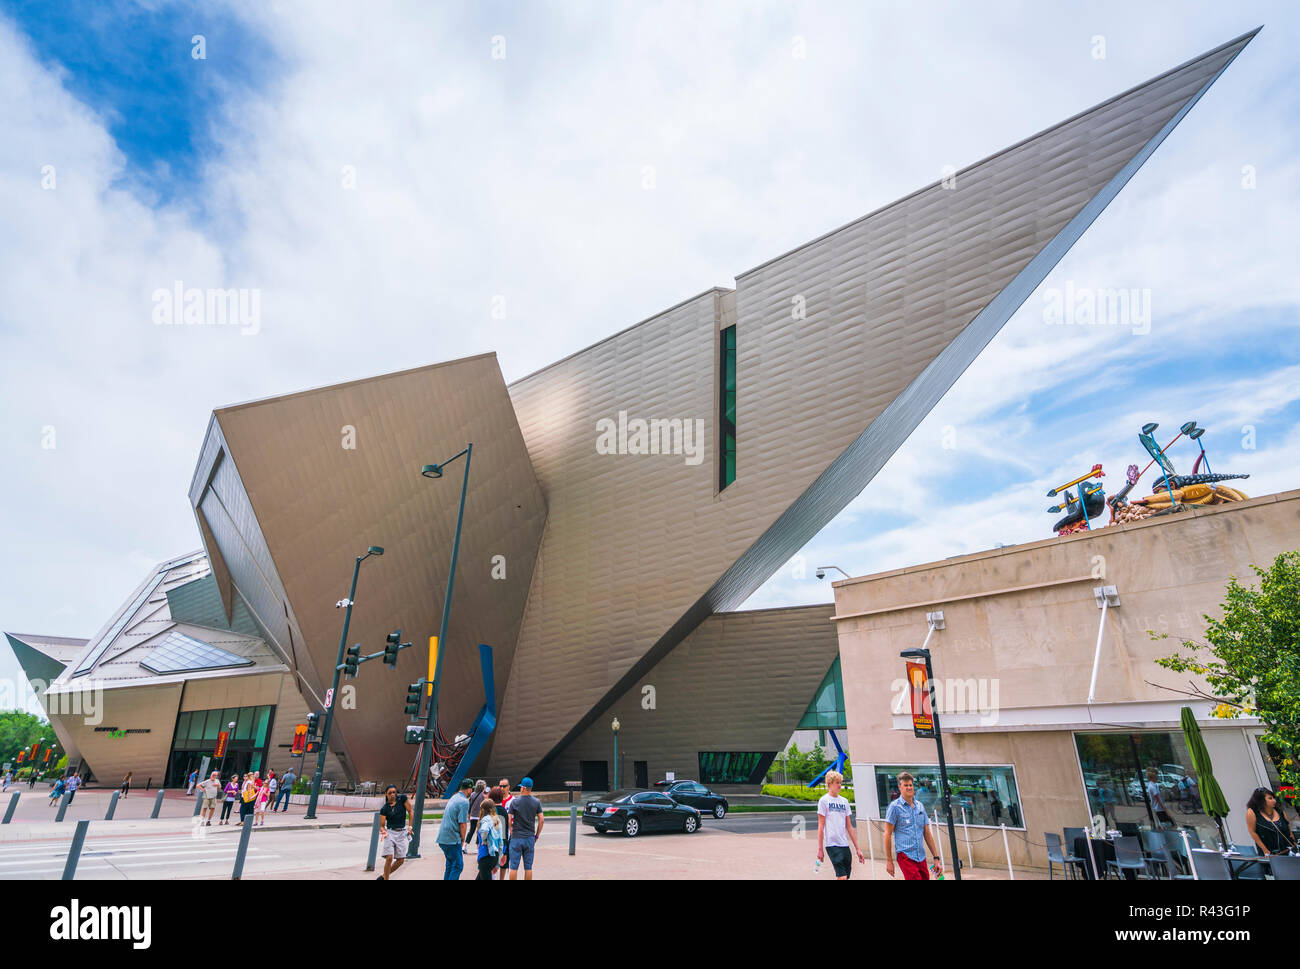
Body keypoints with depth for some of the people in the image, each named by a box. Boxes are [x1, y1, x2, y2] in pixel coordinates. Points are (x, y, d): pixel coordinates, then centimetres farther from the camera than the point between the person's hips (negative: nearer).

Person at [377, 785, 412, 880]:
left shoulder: (402, 798, -3)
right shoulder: (384, 809, -3)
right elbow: (382, 825, -1)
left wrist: (409, 826, -5)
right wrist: (383, 832, -22)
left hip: (402, 833, 2)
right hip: (390, 833, -1)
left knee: (400, 860, 2)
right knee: (389, 858, -16)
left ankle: (383, 877, 22)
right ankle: (386, 879, -1)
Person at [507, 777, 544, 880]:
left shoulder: (515, 801, -8)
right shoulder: (536, 802, -1)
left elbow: (509, 819, -10)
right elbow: (541, 820, -2)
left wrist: (511, 831, 6)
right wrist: (537, 835, 8)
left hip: (517, 837, -2)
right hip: (530, 838, 3)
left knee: (514, 867, 6)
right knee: (528, 867, 10)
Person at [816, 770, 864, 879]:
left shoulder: (844, 801, 14)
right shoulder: (824, 800, -2)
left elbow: (849, 827, 16)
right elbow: (821, 826, -3)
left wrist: (857, 848, 13)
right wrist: (820, 849, -6)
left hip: (844, 845, 6)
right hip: (832, 844, -6)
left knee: (846, 875, 5)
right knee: (842, 877, -15)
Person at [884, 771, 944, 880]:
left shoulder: (920, 807, 13)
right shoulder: (895, 806, -4)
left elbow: (927, 834, 17)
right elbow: (888, 834, -4)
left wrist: (936, 858, 13)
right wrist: (889, 861, -6)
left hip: (921, 857, 6)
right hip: (905, 855, -6)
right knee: (915, 878, -19)